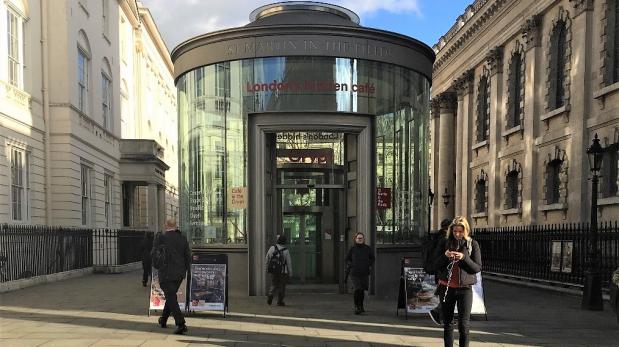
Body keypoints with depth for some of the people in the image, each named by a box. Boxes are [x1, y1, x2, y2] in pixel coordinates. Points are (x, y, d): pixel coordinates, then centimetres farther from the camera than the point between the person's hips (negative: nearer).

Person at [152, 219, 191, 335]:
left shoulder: (161, 237, -7)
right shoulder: (183, 238, 5)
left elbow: (153, 254, -7)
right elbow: (188, 257, 4)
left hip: (166, 273, -5)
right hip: (180, 274, 5)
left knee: (171, 299, -5)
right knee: (171, 296, 21)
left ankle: (181, 324, -16)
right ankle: (163, 320, 36)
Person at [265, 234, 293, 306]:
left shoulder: (272, 248, -7)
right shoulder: (286, 251, -10)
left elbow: (267, 259, 2)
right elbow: (289, 263, -7)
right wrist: (290, 273, 2)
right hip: (283, 272, -2)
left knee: (274, 285, 14)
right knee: (281, 286, 10)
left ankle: (270, 295, -10)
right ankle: (280, 301, 13)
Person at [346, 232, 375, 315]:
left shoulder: (368, 248, 7)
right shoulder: (352, 249, 4)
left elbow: (372, 258, 20)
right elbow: (347, 259, 14)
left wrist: (370, 266, 7)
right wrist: (350, 265, -2)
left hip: (365, 273, 2)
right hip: (355, 273, -2)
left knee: (362, 290, 8)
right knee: (356, 289, -14)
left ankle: (361, 306, 28)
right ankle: (356, 307, -1)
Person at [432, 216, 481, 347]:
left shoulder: (472, 244, -1)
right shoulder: (444, 243, 2)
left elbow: (478, 267, -5)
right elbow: (436, 265, 1)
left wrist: (464, 257, -20)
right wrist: (445, 256, -18)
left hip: (465, 288, -2)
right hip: (446, 287, 2)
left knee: (464, 324, -4)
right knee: (447, 323, 11)